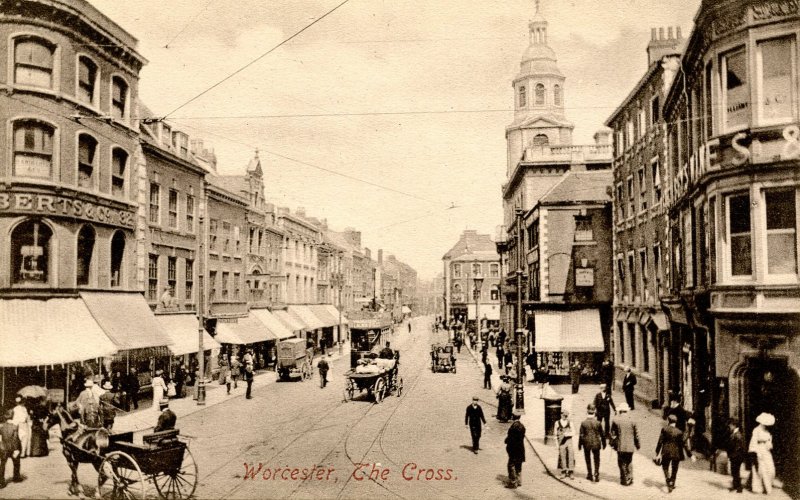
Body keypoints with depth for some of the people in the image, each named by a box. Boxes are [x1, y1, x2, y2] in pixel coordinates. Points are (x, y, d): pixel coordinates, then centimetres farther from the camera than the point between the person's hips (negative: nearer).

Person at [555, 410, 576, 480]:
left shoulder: (570, 422, 7)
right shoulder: (557, 423, 6)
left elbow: (573, 432, 4)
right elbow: (555, 433, 10)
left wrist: (567, 434, -13)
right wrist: (557, 443, 4)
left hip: (569, 441, 0)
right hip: (561, 442, 0)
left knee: (570, 456, -6)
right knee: (562, 457, 0)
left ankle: (570, 472, -2)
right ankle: (563, 472, 10)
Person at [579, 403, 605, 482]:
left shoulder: (583, 423, -13)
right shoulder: (598, 423, -10)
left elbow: (581, 435, -8)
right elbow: (602, 434, -1)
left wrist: (580, 445, 4)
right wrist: (603, 443, 13)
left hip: (586, 444, 0)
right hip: (596, 443, 0)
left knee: (588, 460, 16)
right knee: (596, 460, 13)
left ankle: (590, 475, 24)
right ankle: (596, 475, 7)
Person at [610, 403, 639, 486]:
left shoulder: (616, 421, -8)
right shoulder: (632, 420, -4)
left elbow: (613, 434, -4)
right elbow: (636, 434, 3)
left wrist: (612, 444, 10)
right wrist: (637, 445, 16)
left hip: (620, 446, -1)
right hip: (630, 446, 1)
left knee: (622, 463, 9)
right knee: (629, 463, 15)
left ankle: (624, 480, 13)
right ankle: (629, 479, 16)